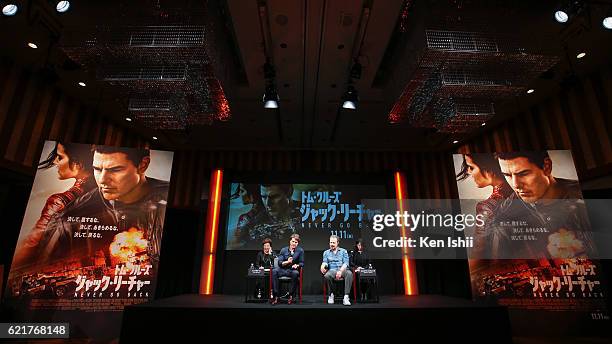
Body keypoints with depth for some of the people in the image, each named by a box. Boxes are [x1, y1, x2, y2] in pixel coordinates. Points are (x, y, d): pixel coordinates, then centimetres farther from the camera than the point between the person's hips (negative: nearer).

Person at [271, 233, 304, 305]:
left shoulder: (300, 251, 1)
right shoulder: (283, 250, 3)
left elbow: (302, 263, 3)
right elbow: (279, 263, -2)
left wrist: (297, 265, -20)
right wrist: (287, 262, -22)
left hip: (292, 270, -1)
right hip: (283, 269, 1)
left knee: (296, 273, -36)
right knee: (274, 271, -30)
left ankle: (291, 296, -20)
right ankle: (275, 296, -27)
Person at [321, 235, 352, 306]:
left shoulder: (343, 251, 16)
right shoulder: (326, 252, 21)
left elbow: (345, 263, 3)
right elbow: (325, 262, 7)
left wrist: (340, 271, -16)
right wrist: (323, 265, -19)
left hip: (343, 269, 0)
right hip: (332, 270, 0)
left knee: (349, 273, -35)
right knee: (327, 275, -35)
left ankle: (346, 297, -35)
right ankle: (331, 294, -10)